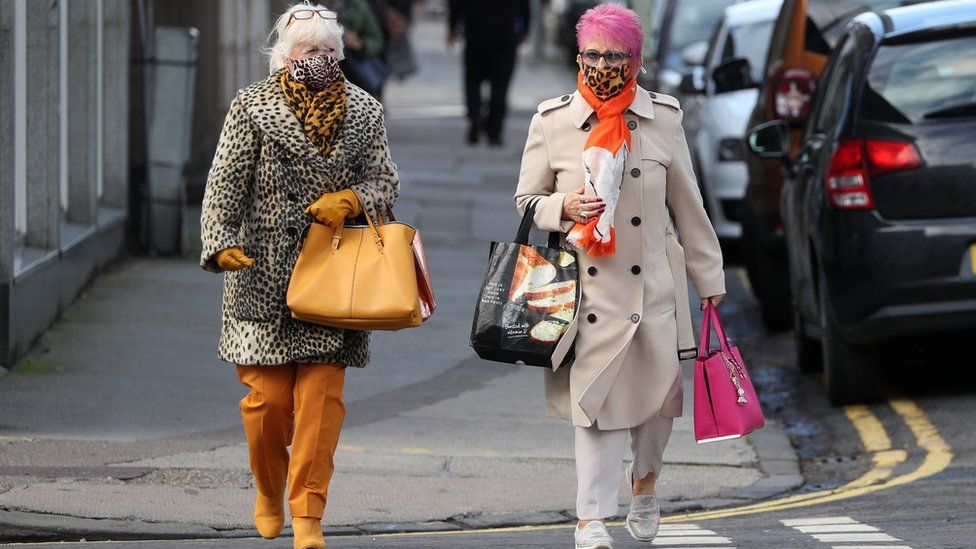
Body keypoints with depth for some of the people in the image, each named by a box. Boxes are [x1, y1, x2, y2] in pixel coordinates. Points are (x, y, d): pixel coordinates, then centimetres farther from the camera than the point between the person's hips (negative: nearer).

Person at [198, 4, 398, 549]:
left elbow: (386, 181, 9)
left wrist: (349, 200, -12)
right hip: (264, 273, -1)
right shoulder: (253, 107, 2)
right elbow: (225, 184, -2)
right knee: (268, 396, -3)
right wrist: (223, 243, -15)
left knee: (321, 395, -6)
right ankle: (269, 492, 23)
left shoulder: (364, 110, 9)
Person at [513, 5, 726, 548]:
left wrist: (709, 279, 14)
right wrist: (563, 208, -13)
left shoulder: (663, 117, 3)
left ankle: (644, 481, 36)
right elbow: (526, 202, 9)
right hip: (586, 288, -1)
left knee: (657, 387, 7)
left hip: (652, 283, 2)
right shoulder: (551, 122, 0)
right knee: (595, 395, -8)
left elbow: (688, 207, 10)